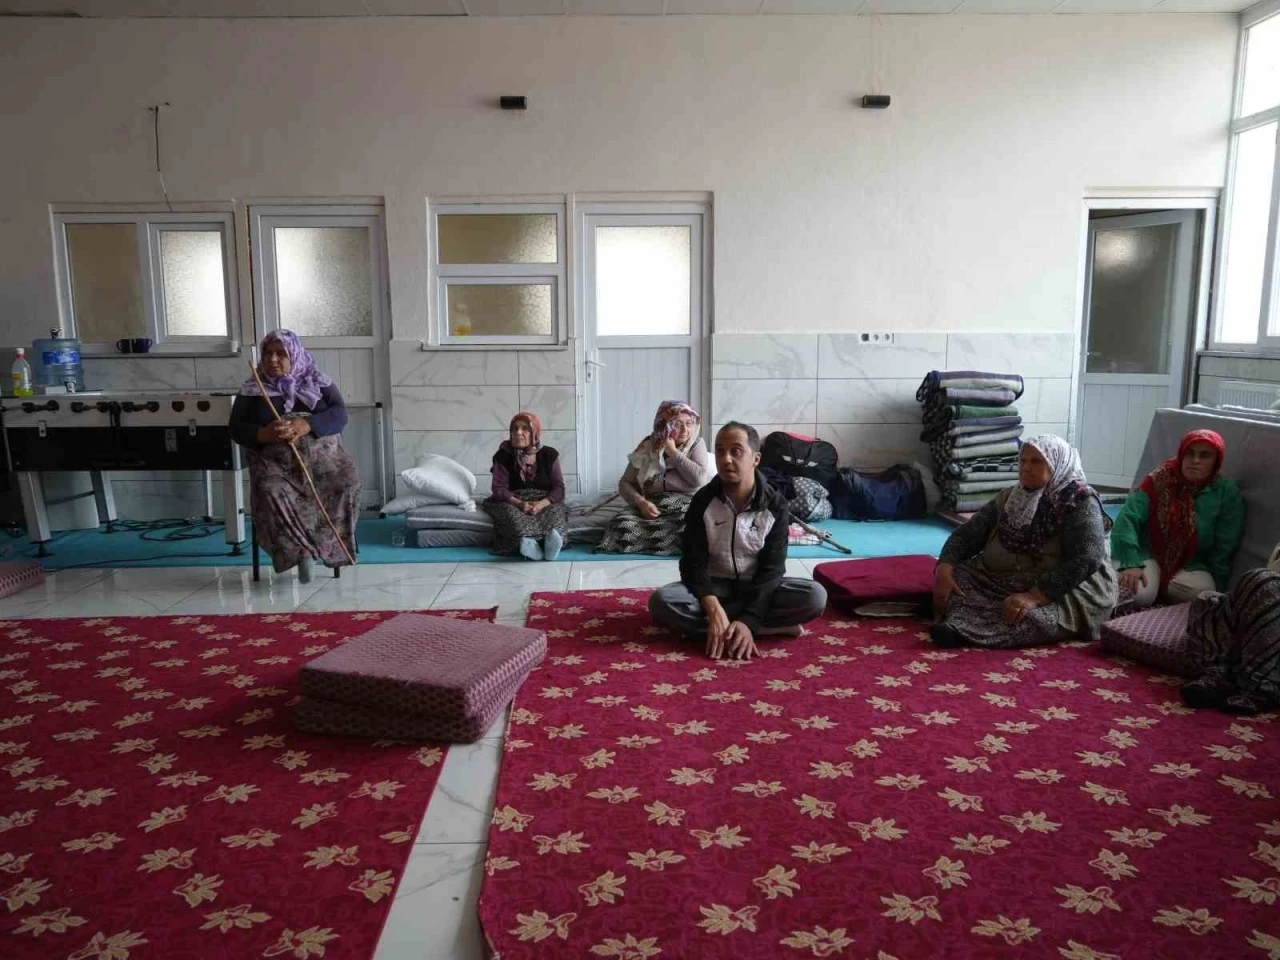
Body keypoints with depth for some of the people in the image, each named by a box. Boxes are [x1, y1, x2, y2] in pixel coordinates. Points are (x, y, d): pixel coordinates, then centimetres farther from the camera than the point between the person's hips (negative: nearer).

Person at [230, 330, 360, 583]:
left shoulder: (318, 382, 11)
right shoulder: (251, 390, 11)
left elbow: (340, 414, -1)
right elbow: (236, 429, 7)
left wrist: (306, 425, -19)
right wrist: (264, 434, -15)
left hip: (322, 456, 0)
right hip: (274, 460, 0)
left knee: (347, 483, -30)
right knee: (270, 492, -34)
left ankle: (332, 546, -15)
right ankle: (299, 550, -20)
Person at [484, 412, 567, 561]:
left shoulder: (549, 454, 0)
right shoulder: (503, 456, -2)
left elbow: (559, 487, -5)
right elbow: (499, 488, -7)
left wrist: (541, 504, -25)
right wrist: (519, 503, -26)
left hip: (545, 501, 1)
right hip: (514, 502, -1)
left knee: (555, 511, -33)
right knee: (511, 514, -36)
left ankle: (528, 542, -61)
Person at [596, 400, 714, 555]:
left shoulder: (696, 444, 6)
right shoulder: (647, 447, 8)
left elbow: (700, 479, -10)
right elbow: (625, 483, 8)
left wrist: (673, 452, -7)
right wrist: (640, 502, -13)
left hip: (687, 504, -2)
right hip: (652, 506, 2)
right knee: (622, 523, -28)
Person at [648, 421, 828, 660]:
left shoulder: (775, 506, -10)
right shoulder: (703, 500, -8)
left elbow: (772, 568, -15)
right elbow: (693, 562, -14)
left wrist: (748, 621, -31)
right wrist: (714, 611, -33)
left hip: (758, 588, -1)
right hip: (714, 586, 1)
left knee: (815, 596, -28)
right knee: (661, 600, -31)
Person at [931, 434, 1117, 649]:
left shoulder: (1080, 502, -11)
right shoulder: (1008, 498, 7)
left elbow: (1086, 559, -24)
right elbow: (967, 534, 4)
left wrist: (1034, 596, -34)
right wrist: (944, 568, -17)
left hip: (1066, 592, -6)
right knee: (954, 575, -15)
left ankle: (961, 627, -45)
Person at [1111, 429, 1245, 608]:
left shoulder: (1227, 493, -2)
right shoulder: (1159, 479, -4)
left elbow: (1224, 548, -1)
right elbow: (1128, 519, -14)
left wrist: (1215, 587, -7)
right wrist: (1130, 563, -28)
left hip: (1190, 564, 2)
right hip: (1148, 553, -2)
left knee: (1202, 591, -30)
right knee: (1137, 593, -32)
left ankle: (1157, 586, -4)